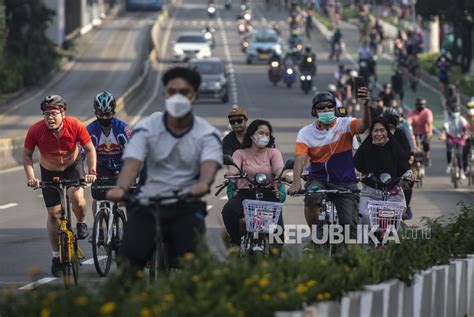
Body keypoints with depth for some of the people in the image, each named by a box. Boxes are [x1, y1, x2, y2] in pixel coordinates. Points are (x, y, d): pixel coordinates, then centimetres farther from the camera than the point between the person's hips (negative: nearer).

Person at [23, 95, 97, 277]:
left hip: (72, 166, -1)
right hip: (49, 172, 1)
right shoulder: (35, 131, -26)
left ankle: (81, 223, 3)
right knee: (54, 214, 0)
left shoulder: (75, 126, -26)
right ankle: (56, 256, 15)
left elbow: (90, 149, -12)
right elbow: (26, 155, -12)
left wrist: (92, 171, -24)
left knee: (77, 196, -30)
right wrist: (31, 177, -25)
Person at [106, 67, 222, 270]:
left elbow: (209, 165, -19)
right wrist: (120, 188, -37)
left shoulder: (207, 134, 0)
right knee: (131, 257, -18)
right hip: (148, 204, 1)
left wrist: (203, 184, -44)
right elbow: (131, 164, -14)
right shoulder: (146, 129, 1)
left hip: (187, 206, -1)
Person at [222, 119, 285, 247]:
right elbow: (233, 170, -9)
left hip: (268, 194, 0)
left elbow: (279, 169, -7)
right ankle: (236, 242, -12)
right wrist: (229, 176, -35)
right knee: (228, 210, -32)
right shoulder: (240, 154, 10)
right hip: (245, 193, 0)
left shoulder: (273, 153, 12)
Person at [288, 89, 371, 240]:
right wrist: (296, 182, -32)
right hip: (318, 180, 0)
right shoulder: (306, 132, -1)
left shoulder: (345, 125, -2)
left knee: (350, 225, -12)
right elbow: (300, 158, -13)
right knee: (311, 198, -33)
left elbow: (363, 126, -23)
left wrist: (365, 105, -44)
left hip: (345, 183, 0)